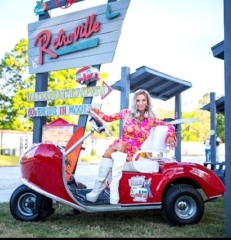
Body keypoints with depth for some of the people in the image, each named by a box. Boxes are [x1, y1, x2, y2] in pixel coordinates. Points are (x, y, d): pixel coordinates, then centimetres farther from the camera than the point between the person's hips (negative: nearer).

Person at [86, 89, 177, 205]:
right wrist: (97, 112, -8)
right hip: (120, 145, 1)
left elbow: (169, 126, 10)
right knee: (108, 152, -34)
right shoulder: (127, 113, 7)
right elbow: (109, 118, 9)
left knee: (121, 146, -35)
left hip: (135, 150, -1)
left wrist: (170, 136, -10)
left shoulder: (151, 119, 7)